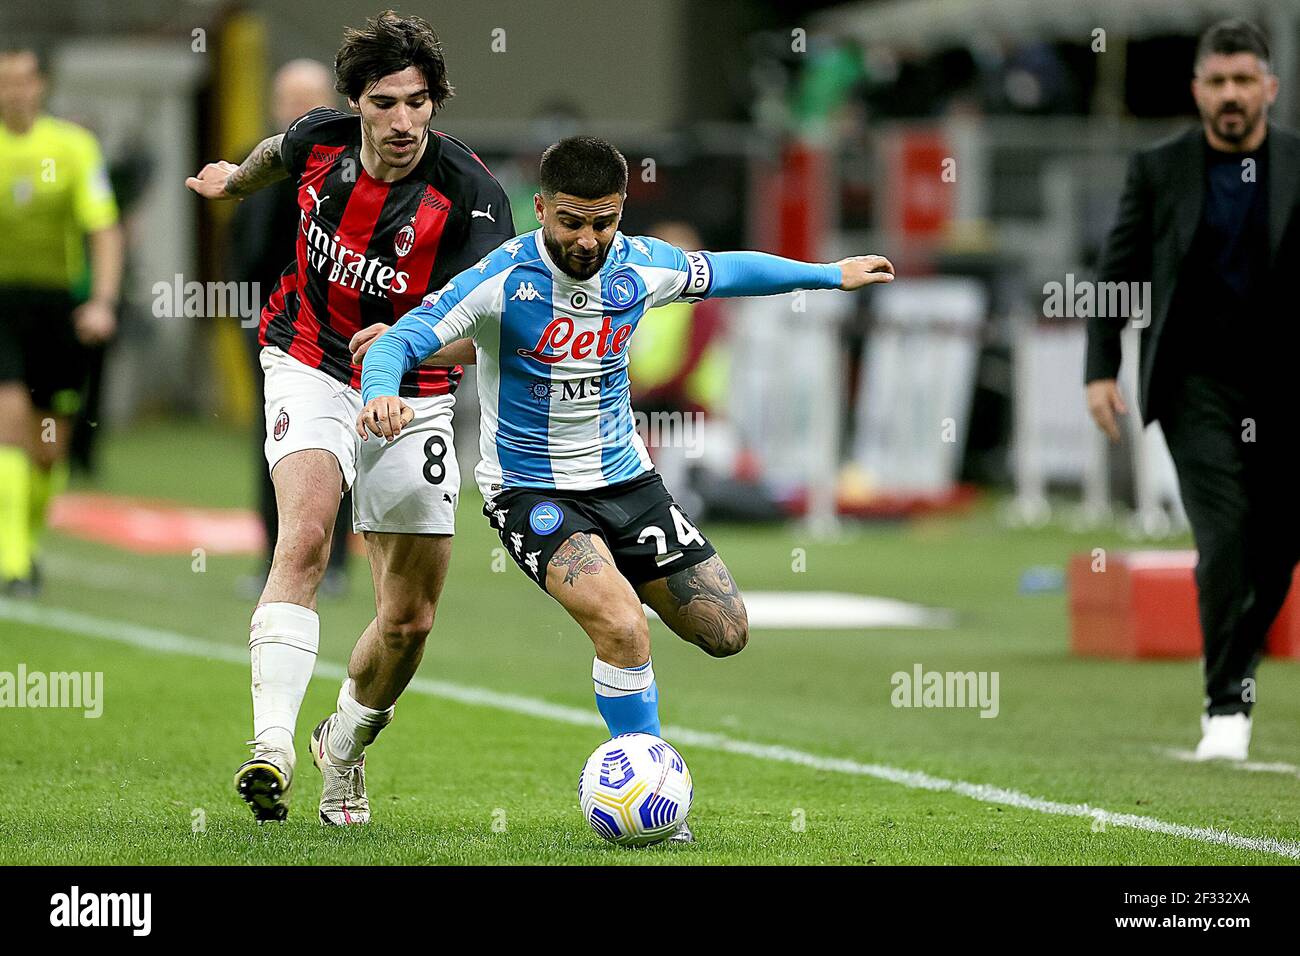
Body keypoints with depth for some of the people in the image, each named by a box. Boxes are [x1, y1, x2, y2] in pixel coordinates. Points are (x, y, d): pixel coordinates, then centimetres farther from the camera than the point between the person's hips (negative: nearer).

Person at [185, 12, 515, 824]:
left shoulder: (468, 192, -21)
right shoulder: (321, 142, -10)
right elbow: (282, 152, 17)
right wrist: (235, 180, 38)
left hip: (415, 396, 0)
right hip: (310, 368, 0)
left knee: (411, 617, 5)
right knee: (306, 535, -28)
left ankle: (345, 746, 36)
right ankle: (272, 745, -39)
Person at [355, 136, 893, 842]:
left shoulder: (642, 267, -5)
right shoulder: (502, 280, -20)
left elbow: (725, 272, 15)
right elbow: (396, 342, -24)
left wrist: (832, 275, 25)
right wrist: (381, 396, -46)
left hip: (625, 479, 6)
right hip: (529, 490, -6)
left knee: (724, 632, 5)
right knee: (621, 625, -28)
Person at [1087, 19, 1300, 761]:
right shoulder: (1160, 170, 2)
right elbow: (1118, 273, 6)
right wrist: (1101, 368, -2)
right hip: (1198, 384, -2)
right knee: (1225, 534, -14)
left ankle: (1239, 664, 32)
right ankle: (1226, 705, -9)